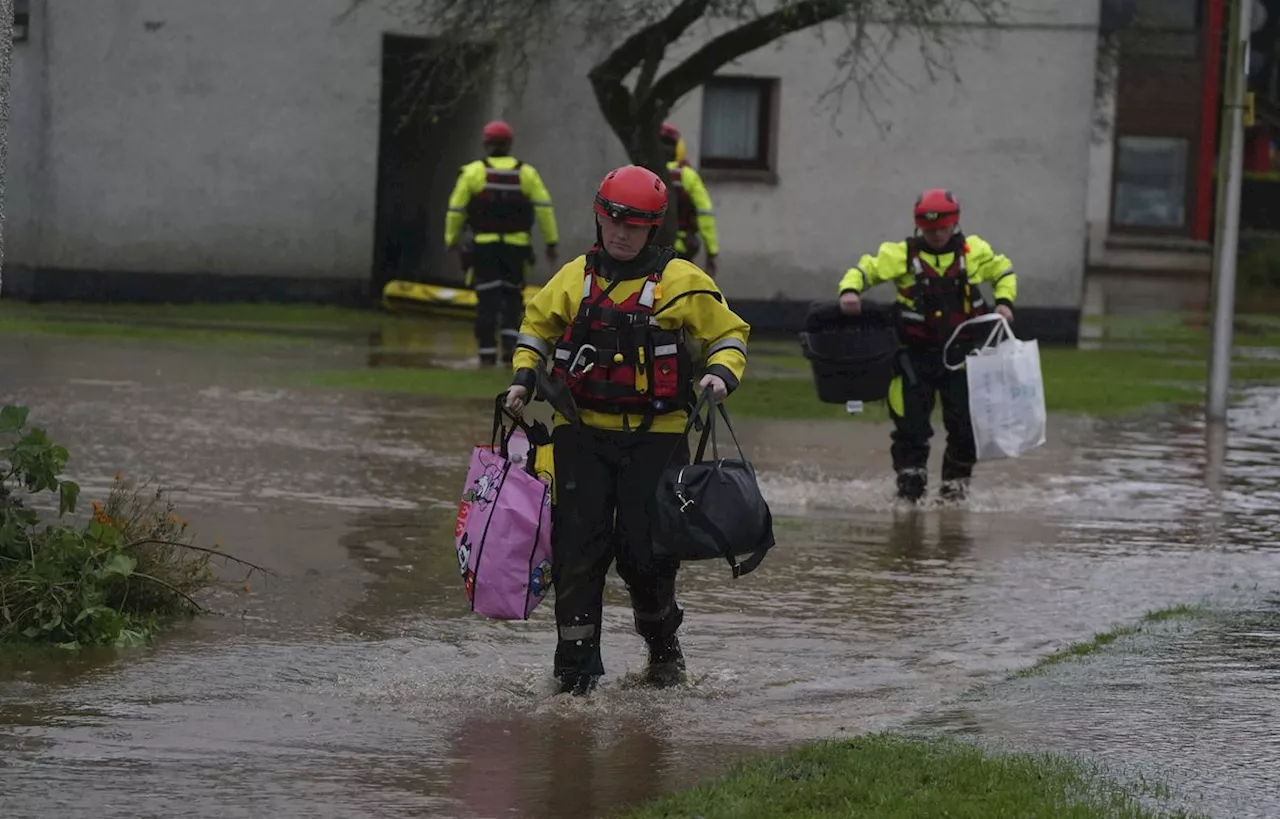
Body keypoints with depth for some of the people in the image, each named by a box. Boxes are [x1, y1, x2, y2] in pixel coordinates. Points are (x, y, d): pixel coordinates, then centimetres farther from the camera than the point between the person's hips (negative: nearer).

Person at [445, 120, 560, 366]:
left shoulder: (473, 172, 0)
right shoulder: (526, 172, 4)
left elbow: (456, 210, -1)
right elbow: (544, 207, -1)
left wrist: (451, 239, 11)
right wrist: (551, 242, 2)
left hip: (484, 245, -1)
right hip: (516, 245, 1)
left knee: (487, 300, 2)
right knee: (512, 296, 15)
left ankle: (487, 354, -1)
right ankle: (510, 343, -2)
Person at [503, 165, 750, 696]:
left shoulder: (680, 281, -1)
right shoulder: (575, 278, 9)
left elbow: (728, 332, 7)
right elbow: (537, 325, 23)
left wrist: (722, 373, -13)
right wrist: (524, 376, 8)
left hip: (654, 436, -2)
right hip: (581, 432, 2)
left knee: (645, 551, -1)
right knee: (577, 550, -4)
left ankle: (663, 643, 26)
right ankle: (576, 667, 1)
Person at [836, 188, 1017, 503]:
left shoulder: (974, 252, 2)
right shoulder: (902, 255, -3)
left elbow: (1003, 272, 17)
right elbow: (864, 269, -2)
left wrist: (1004, 302, 0)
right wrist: (850, 290, -23)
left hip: (961, 354, 2)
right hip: (916, 355, -2)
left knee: (964, 423, 3)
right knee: (911, 423, -5)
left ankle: (956, 483, 20)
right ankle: (910, 480, 7)